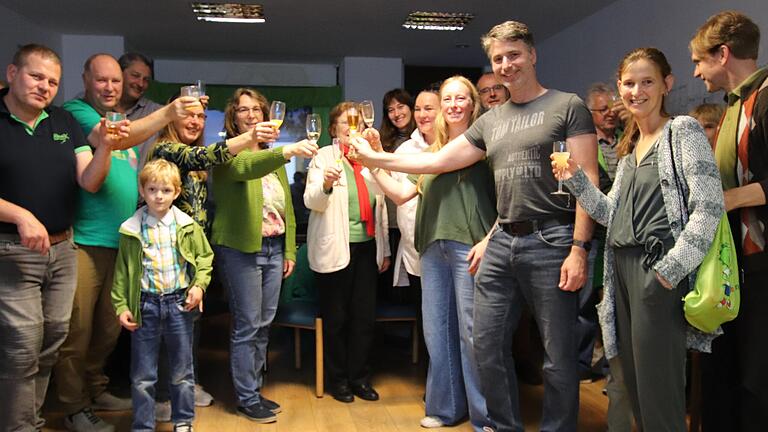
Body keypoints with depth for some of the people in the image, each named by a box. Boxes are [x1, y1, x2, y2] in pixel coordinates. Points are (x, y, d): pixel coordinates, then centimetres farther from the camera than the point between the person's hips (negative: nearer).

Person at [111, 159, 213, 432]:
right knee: (143, 375, 9)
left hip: (179, 303, 1)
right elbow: (122, 271, 2)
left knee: (182, 372, 13)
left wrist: (199, 285, -7)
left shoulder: (187, 226, -1)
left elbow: (205, 257, 7)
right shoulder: (132, 230, -1)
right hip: (145, 305, 0)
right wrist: (121, 306, -3)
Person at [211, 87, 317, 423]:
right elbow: (244, 168, -30)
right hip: (240, 249, -6)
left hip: (273, 248, 7)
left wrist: (289, 251, 12)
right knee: (247, 327, -1)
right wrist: (287, 151, -45)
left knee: (263, 325, 12)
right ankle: (247, 399, 12)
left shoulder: (274, 158, 16)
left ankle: (255, 391, 25)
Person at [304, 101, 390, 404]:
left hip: (366, 247, 4)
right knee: (336, 318, 4)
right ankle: (338, 379, 20)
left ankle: (360, 377, 20)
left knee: (365, 316, 5)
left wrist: (385, 249, 14)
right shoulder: (324, 157, 1)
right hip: (335, 249, -4)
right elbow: (311, 201, -11)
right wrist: (326, 183, -32)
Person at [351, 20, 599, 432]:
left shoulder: (567, 107, 0)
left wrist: (579, 248, -14)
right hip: (501, 243, 6)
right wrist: (376, 158, 14)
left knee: (558, 355, 3)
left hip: (550, 241, -5)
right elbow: (439, 161, 17)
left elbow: (587, 181, -6)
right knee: (486, 345, 10)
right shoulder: (490, 120, 16)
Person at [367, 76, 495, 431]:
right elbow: (402, 193, 17)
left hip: (469, 246, -6)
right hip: (433, 247, 6)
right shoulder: (432, 150, 20)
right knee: (437, 330, 9)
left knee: (472, 331, -3)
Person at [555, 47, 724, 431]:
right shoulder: (629, 146, 19)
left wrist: (670, 269, -18)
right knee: (633, 381, 14)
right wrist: (575, 180, 2)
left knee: (657, 389, -4)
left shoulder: (682, 131, -3)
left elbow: (709, 206, -13)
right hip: (623, 268, 8)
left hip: (658, 271, -7)